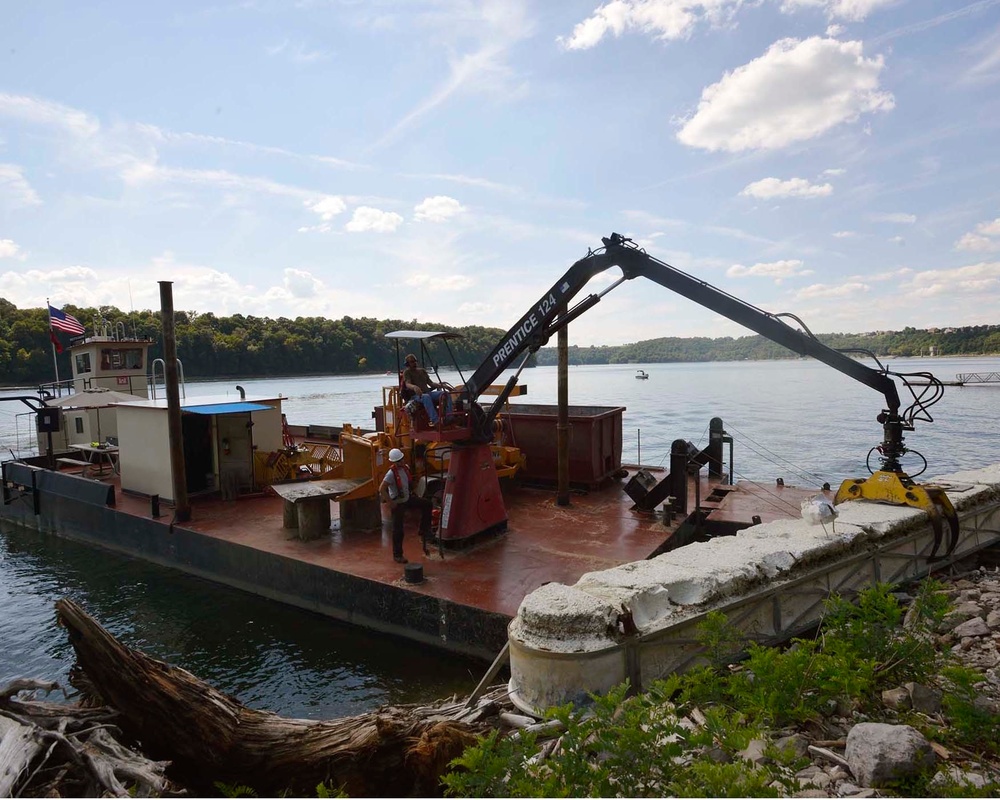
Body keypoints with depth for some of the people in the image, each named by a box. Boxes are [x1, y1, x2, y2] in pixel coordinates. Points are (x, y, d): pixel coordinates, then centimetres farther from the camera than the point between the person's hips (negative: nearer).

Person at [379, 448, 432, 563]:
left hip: (407, 498, 7)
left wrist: (410, 494, 16)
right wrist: (390, 503, -24)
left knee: (427, 504, -1)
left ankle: (423, 532, 7)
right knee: (398, 530, 1)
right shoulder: (391, 473, -24)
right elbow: (381, 489, -29)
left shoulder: (405, 468, -2)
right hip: (397, 503, -7)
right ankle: (397, 555, 14)